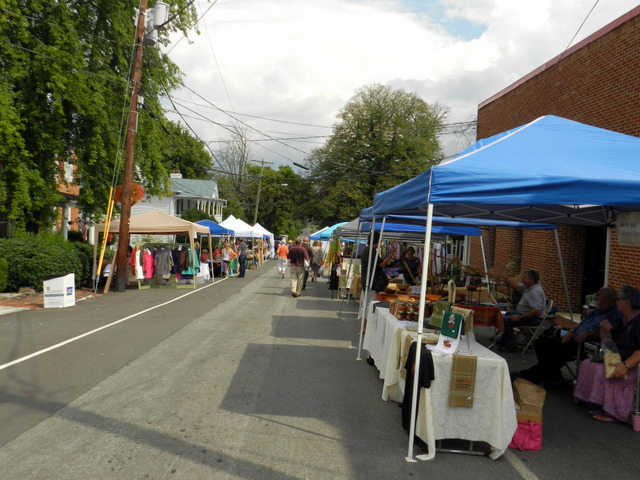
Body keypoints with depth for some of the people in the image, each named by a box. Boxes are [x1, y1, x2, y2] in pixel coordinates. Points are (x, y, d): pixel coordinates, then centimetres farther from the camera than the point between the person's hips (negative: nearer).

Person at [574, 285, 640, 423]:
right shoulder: (620, 319, 12)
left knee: (606, 372, -28)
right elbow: (607, 340, 20)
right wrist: (604, 327, 0)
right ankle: (604, 406, -4)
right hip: (618, 359, 10)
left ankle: (615, 412, -17)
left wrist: (626, 365, -37)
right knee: (588, 365, -1)